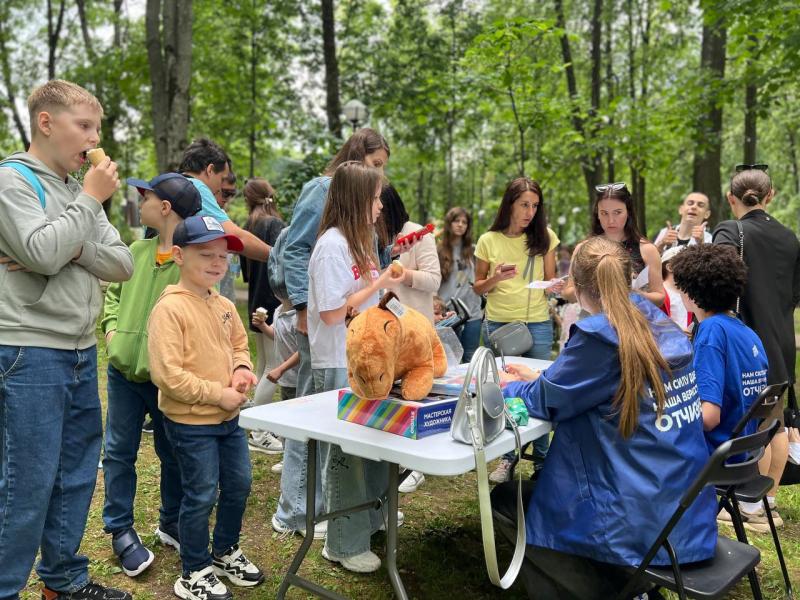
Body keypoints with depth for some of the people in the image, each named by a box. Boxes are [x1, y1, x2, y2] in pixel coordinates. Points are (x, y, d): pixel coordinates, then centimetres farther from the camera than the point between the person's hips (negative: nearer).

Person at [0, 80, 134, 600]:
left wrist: (72, 248, -12)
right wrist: (92, 199, -11)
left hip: (82, 352, 7)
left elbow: (121, 264, 6)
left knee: (77, 475, 15)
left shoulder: (81, 191, 14)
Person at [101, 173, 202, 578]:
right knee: (119, 452, 11)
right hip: (122, 369, 5)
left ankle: (171, 524, 32)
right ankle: (121, 530, 26)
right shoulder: (137, 251, 6)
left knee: (172, 453, 12)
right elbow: (114, 292, 18)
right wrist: (112, 327, 1)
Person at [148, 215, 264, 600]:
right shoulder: (169, 308, -19)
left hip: (229, 418, 8)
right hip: (190, 422, -8)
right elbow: (166, 374, -24)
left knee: (239, 486, 18)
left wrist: (242, 368, -3)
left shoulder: (225, 305, 5)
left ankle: (226, 553, 40)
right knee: (201, 496, 3)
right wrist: (218, 394, -21)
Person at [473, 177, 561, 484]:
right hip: (499, 322, 0)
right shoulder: (489, 240, 1)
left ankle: (541, 458, 19)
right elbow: (478, 288, 5)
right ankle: (508, 457, 21)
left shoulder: (545, 237, 2)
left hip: (538, 322, 0)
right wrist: (495, 278, -16)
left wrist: (555, 285, -15)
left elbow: (550, 280, 8)